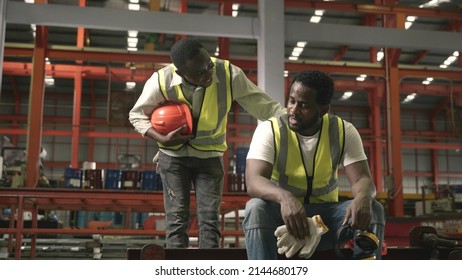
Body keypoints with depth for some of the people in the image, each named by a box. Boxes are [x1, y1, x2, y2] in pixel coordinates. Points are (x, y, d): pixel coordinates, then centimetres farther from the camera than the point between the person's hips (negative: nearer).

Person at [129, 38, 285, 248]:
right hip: (173, 154, 0)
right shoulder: (161, 81, -22)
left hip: (209, 155, 1)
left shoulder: (230, 75, -23)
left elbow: (266, 107, -20)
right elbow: (136, 115, -6)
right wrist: (162, 139, -22)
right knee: (177, 216, -6)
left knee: (210, 217, -4)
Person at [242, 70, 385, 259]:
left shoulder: (343, 132, -6)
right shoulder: (269, 130, -13)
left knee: (372, 210, -24)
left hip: (325, 215, 2)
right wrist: (285, 197, -49)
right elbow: (253, 181, -27)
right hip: (282, 215, -2)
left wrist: (363, 197, -40)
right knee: (256, 208, -34)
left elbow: (362, 179, -14)